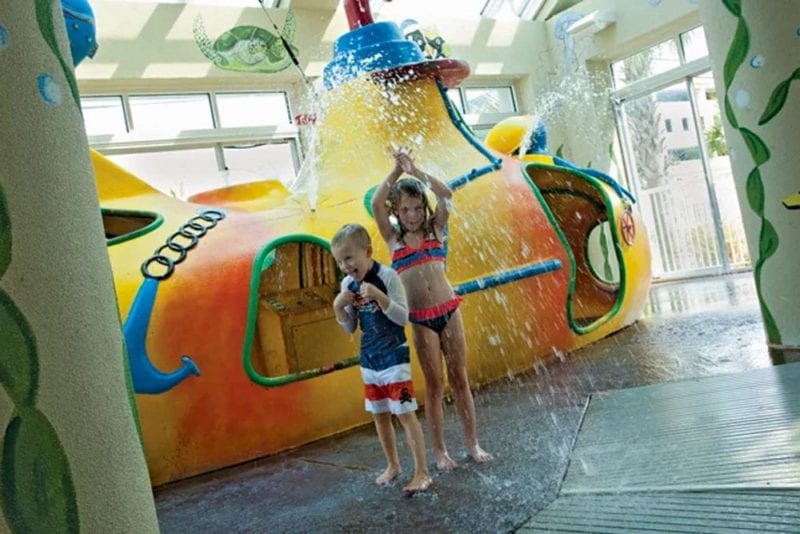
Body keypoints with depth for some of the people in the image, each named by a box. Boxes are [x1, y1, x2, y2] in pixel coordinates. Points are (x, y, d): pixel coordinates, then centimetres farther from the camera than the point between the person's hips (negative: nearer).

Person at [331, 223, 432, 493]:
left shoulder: (387, 276, -16)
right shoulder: (347, 284, 1)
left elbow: (403, 318, -19)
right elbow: (350, 328, 7)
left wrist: (378, 295, -31)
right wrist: (338, 307, -12)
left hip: (394, 356, -6)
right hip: (368, 359, 6)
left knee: (405, 413, -2)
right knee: (379, 415, 16)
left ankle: (422, 472, 8)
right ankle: (393, 465, 33)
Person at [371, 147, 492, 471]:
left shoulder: (435, 229, 6)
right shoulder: (393, 238, 4)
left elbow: (446, 195, -8)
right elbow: (376, 204, -10)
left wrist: (414, 169, -10)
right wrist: (398, 170, -9)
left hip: (448, 311, 1)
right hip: (420, 320, -1)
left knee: (460, 379, 8)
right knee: (434, 384, 7)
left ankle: (472, 444, 20)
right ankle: (439, 450, 19)